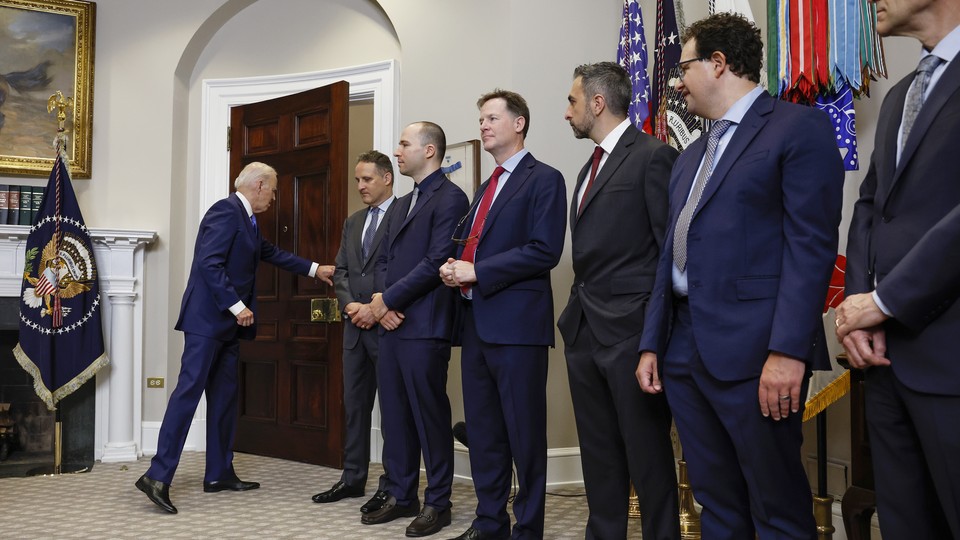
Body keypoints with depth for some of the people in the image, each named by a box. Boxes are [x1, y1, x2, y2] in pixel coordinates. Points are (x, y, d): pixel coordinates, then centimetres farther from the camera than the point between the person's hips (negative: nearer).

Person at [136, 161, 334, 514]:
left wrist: (314, 270, 34)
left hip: (227, 324, 10)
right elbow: (209, 263, -22)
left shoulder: (247, 220, 17)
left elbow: (271, 253, 29)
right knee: (189, 390, -12)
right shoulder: (226, 211, -13)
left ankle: (219, 473, 19)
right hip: (207, 319, -10)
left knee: (224, 396, 12)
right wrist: (237, 306, -20)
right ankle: (157, 476, -10)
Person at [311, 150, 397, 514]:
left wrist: (377, 308, -17)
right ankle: (353, 478, 21)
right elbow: (341, 271, 15)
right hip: (355, 325, 7)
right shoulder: (353, 223, 18)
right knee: (354, 403, 11)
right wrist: (350, 305, -4)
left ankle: (392, 486, 7)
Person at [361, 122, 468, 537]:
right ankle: (401, 496, 22)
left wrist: (389, 299, -12)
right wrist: (380, 301, 0)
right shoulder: (402, 204, 21)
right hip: (391, 323, 8)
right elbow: (384, 259, 19)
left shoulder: (450, 198, -7)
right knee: (394, 414, 11)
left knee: (429, 414, -1)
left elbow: (437, 260, -16)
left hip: (424, 325, -8)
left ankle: (437, 503, 11)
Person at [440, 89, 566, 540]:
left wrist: (476, 271, -17)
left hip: (517, 322, -8)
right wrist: (456, 269, 0)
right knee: (482, 431, 13)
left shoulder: (543, 179, -5)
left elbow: (544, 250, -16)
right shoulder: (486, 188, 21)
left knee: (524, 432, 0)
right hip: (476, 321, 8)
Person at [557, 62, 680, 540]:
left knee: (648, 457, 1)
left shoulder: (653, 157, -8)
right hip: (585, 334, 8)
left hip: (632, 334, -8)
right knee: (599, 458, 15)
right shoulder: (591, 167, 19)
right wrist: (577, 315, 14)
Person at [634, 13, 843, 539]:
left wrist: (788, 350, -20)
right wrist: (652, 343, 14)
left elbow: (811, 245, -13)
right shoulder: (690, 156, 21)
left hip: (752, 351, -7)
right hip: (684, 351, 8)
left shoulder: (798, 127, -3)